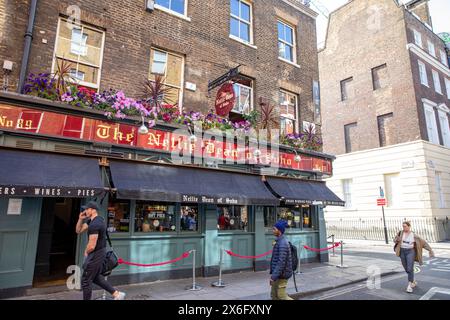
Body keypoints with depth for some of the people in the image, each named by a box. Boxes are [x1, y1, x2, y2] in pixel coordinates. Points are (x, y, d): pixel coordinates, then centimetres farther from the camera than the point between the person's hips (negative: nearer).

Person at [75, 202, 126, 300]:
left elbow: (92, 246, -26)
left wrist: (86, 252, -4)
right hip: (100, 252, 10)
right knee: (96, 277, 21)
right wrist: (81, 218, -1)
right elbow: (78, 230, 14)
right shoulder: (92, 220, 8)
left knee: (86, 280, 4)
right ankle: (117, 294, 23)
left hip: (96, 254, -10)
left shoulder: (94, 224, -25)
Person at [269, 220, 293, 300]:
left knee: (282, 296, -1)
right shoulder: (279, 241, 10)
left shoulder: (283, 243, -21)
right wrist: (273, 274, 19)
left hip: (281, 275, -10)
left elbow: (281, 262, -26)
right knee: (274, 295, 14)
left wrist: (274, 277, -25)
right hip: (278, 274, 10)